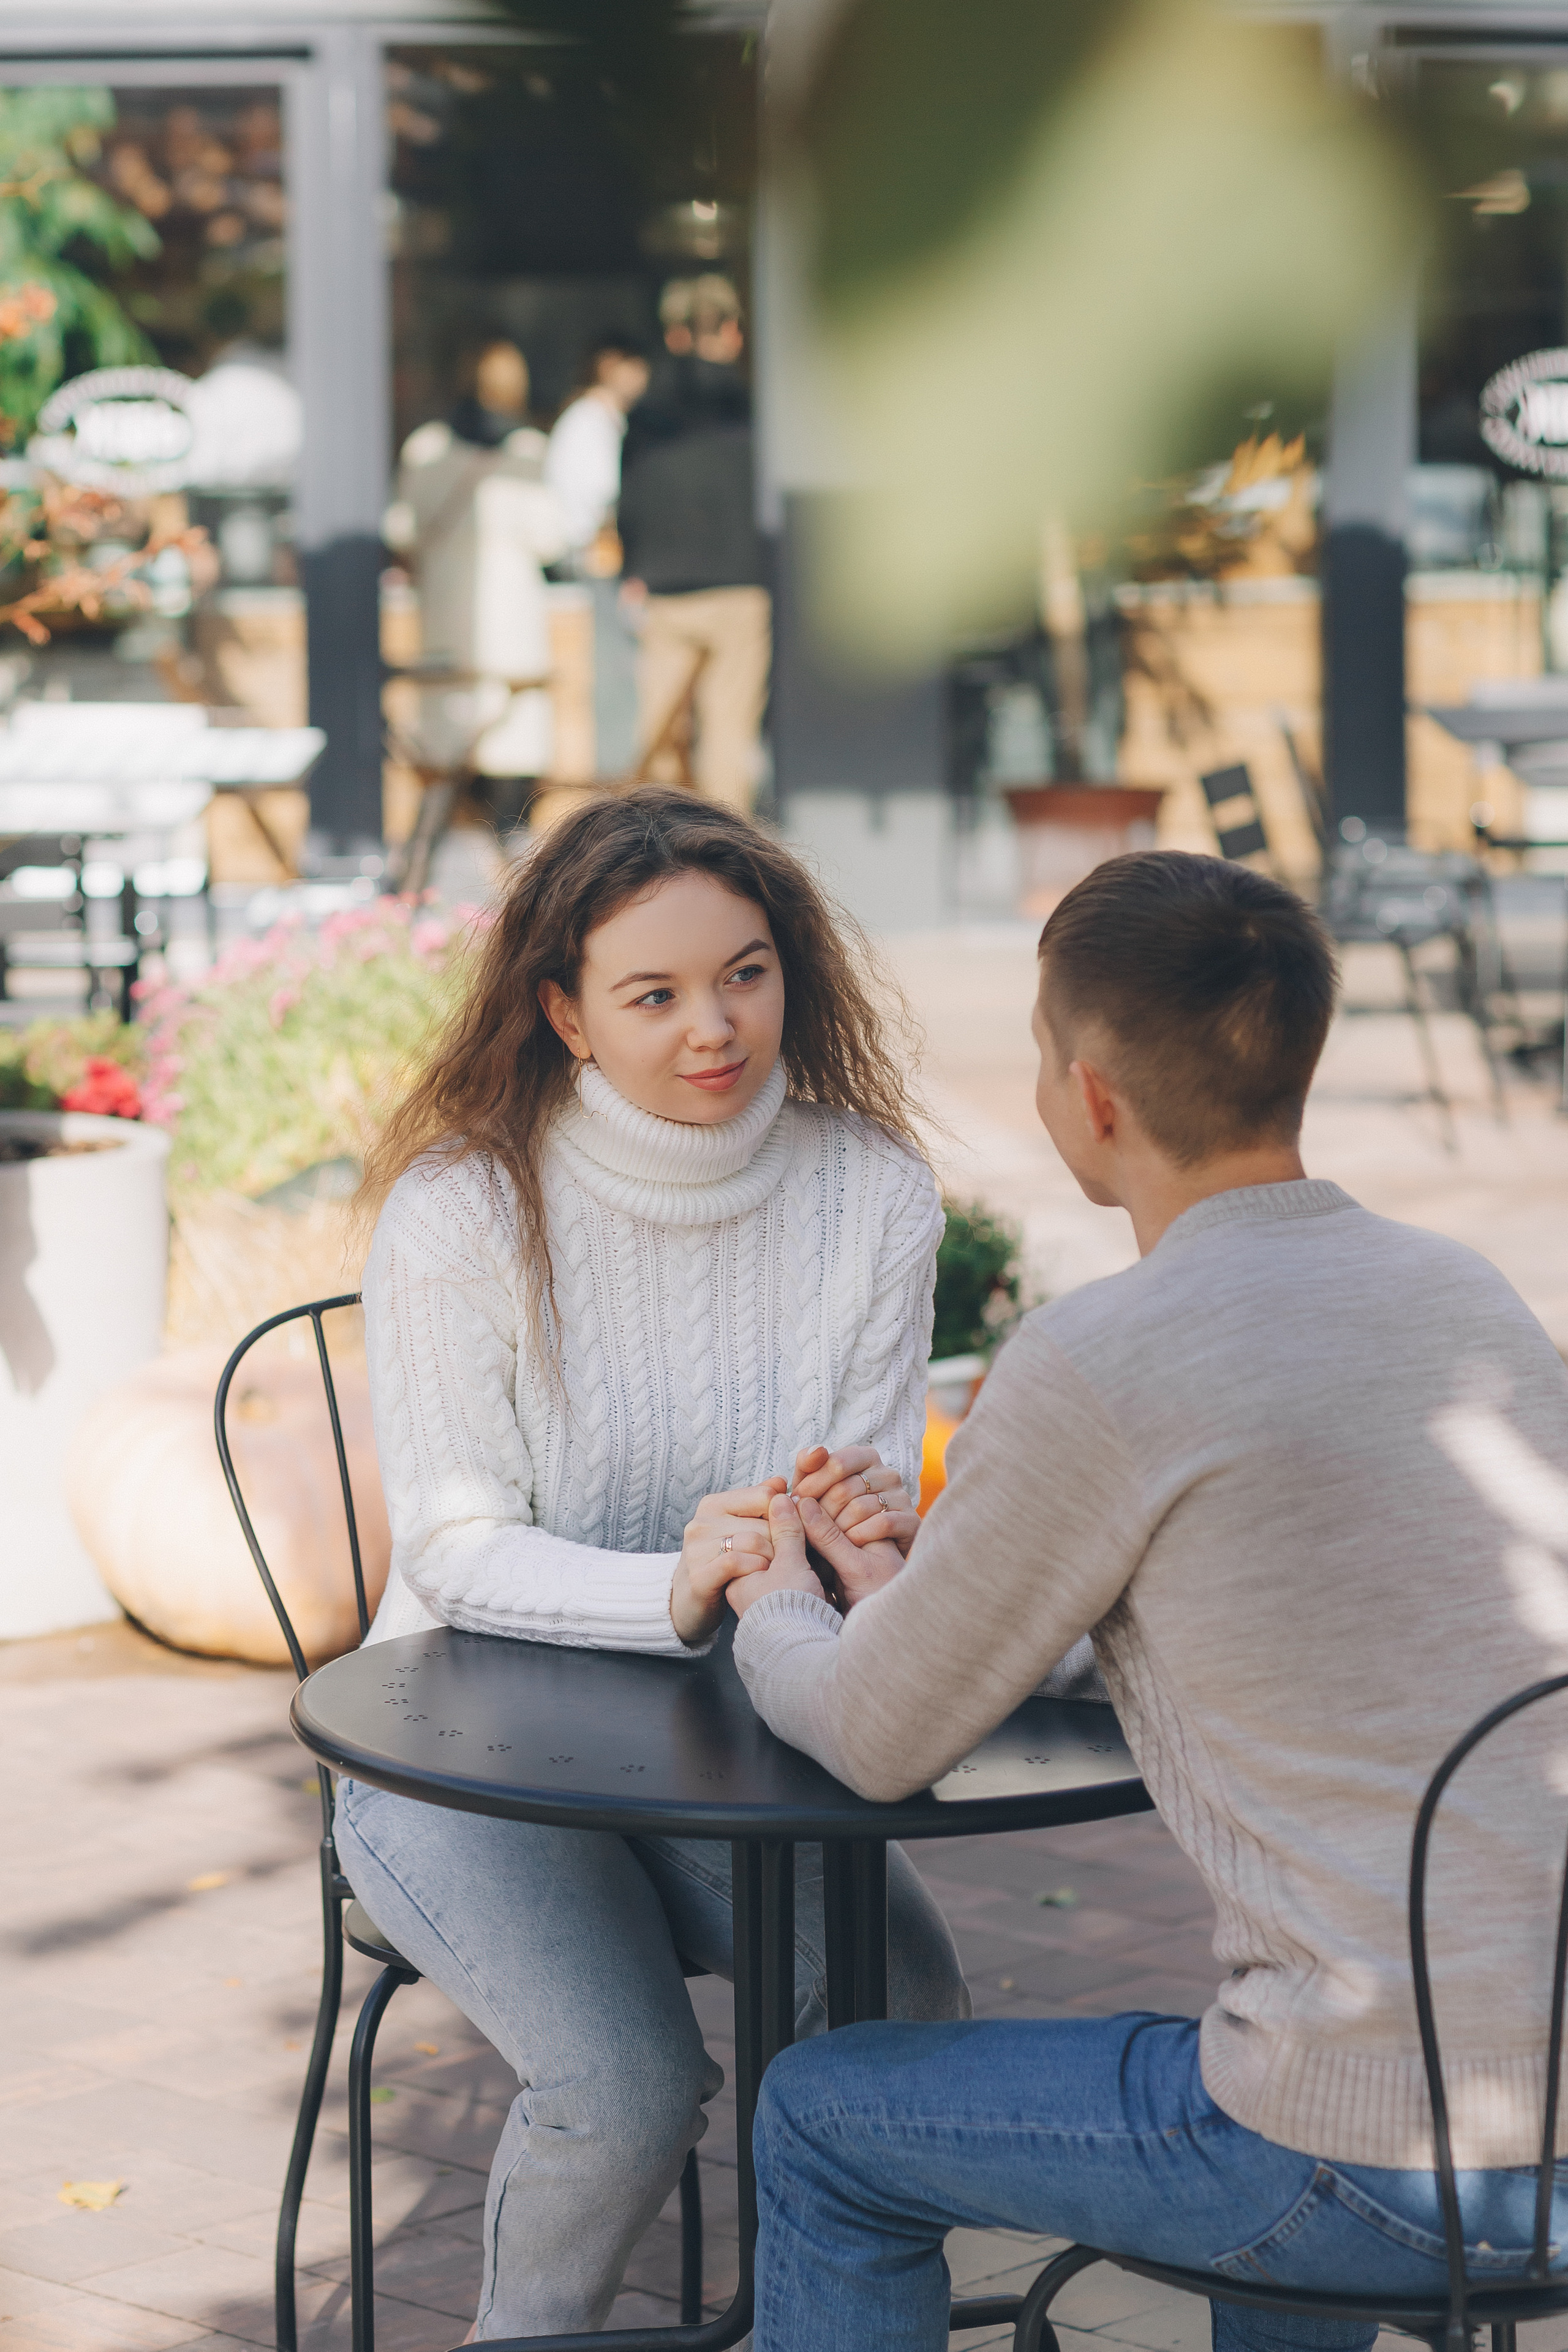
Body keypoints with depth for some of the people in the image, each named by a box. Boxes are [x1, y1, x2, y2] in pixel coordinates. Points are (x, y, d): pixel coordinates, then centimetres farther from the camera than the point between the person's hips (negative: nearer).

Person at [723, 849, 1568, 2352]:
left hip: (1411, 2172, -7)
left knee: (823, 2125, 15)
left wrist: (772, 1614, 23)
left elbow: (881, 1744, 0)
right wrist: (912, 1594, 32)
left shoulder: (1099, 1365, -13)